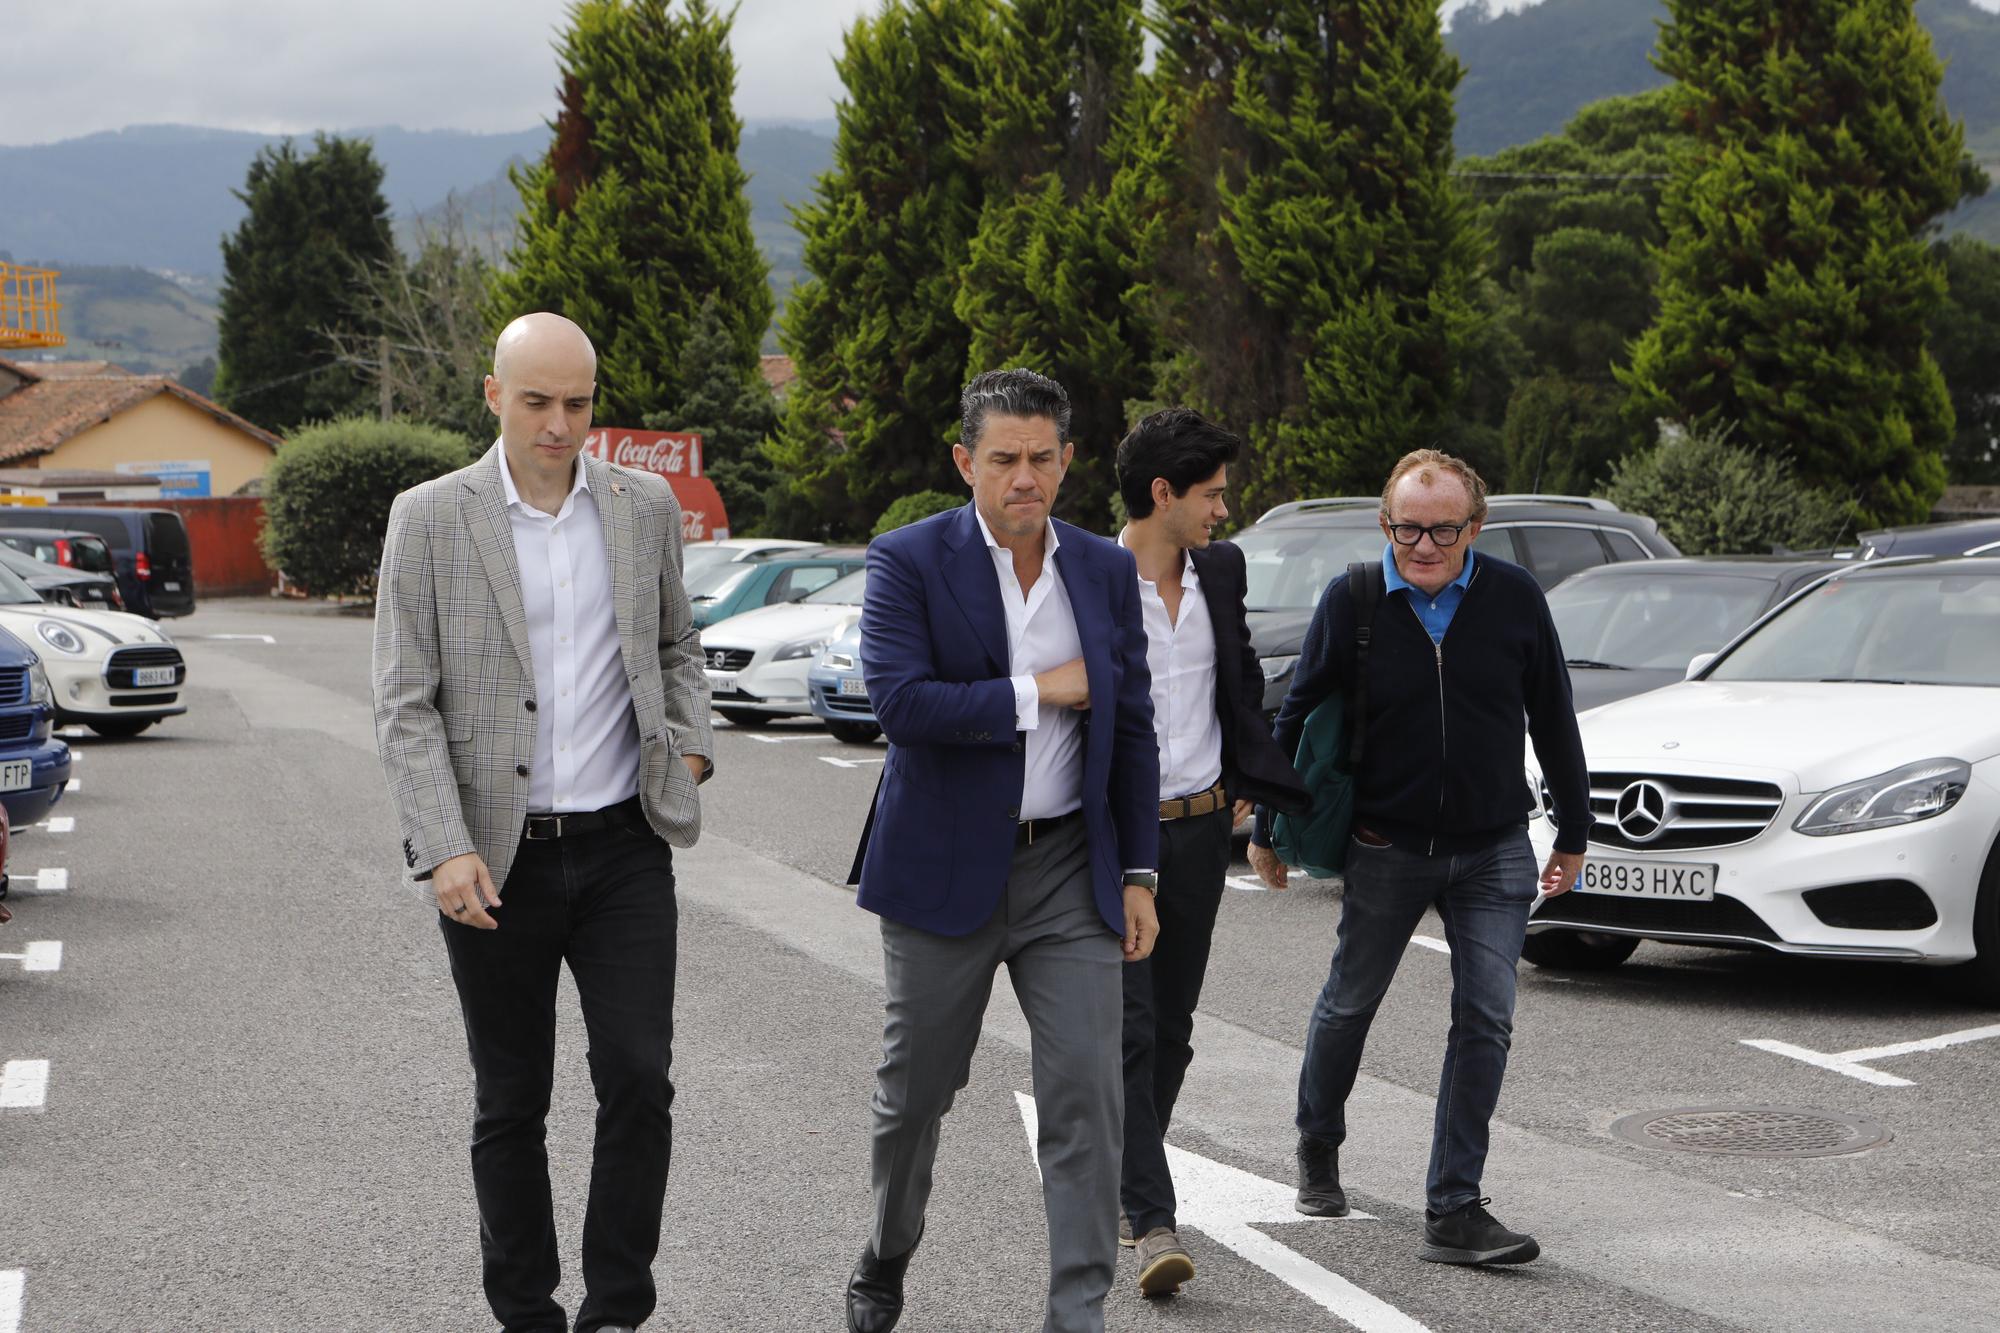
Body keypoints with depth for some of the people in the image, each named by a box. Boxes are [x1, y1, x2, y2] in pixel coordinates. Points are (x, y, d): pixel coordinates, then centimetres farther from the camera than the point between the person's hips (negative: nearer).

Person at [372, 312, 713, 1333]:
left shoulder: (644, 507, 5)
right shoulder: (429, 519, -4)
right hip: (497, 860, -2)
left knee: (639, 1079, -6)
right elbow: (405, 705, -6)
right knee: (510, 1104, 8)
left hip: (622, 847, 2)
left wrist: (689, 745, 2)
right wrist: (445, 851, -16)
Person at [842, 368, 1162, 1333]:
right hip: (945, 871, -2)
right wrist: (1038, 692, -15)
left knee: (1087, 1098, -6)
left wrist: (1137, 873, 6)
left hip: (1071, 869, 3)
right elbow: (900, 704, -21)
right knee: (915, 1092, 12)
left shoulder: (1106, 570, 7)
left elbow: (1131, 730, 11)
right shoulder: (909, 562, -6)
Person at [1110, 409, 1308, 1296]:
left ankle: (1121, 1179, 29)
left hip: (1200, 828, 6)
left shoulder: (1220, 570, 7)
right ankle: (1152, 1221, -11)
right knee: (1128, 1029, -9)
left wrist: (1254, 785, 12)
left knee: (1172, 1025, 13)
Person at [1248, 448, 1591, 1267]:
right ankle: (1318, 1145, 41)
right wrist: (1268, 829, 7)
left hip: (1492, 852, 1)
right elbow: (1298, 716, 2)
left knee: (1485, 1020, -7)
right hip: (1384, 848, 0)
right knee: (1349, 1004, 14)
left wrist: (1573, 834, 9)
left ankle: (1453, 1212, -3)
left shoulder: (1514, 598, -6)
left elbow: (1553, 721, 5)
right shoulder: (1353, 602, -8)